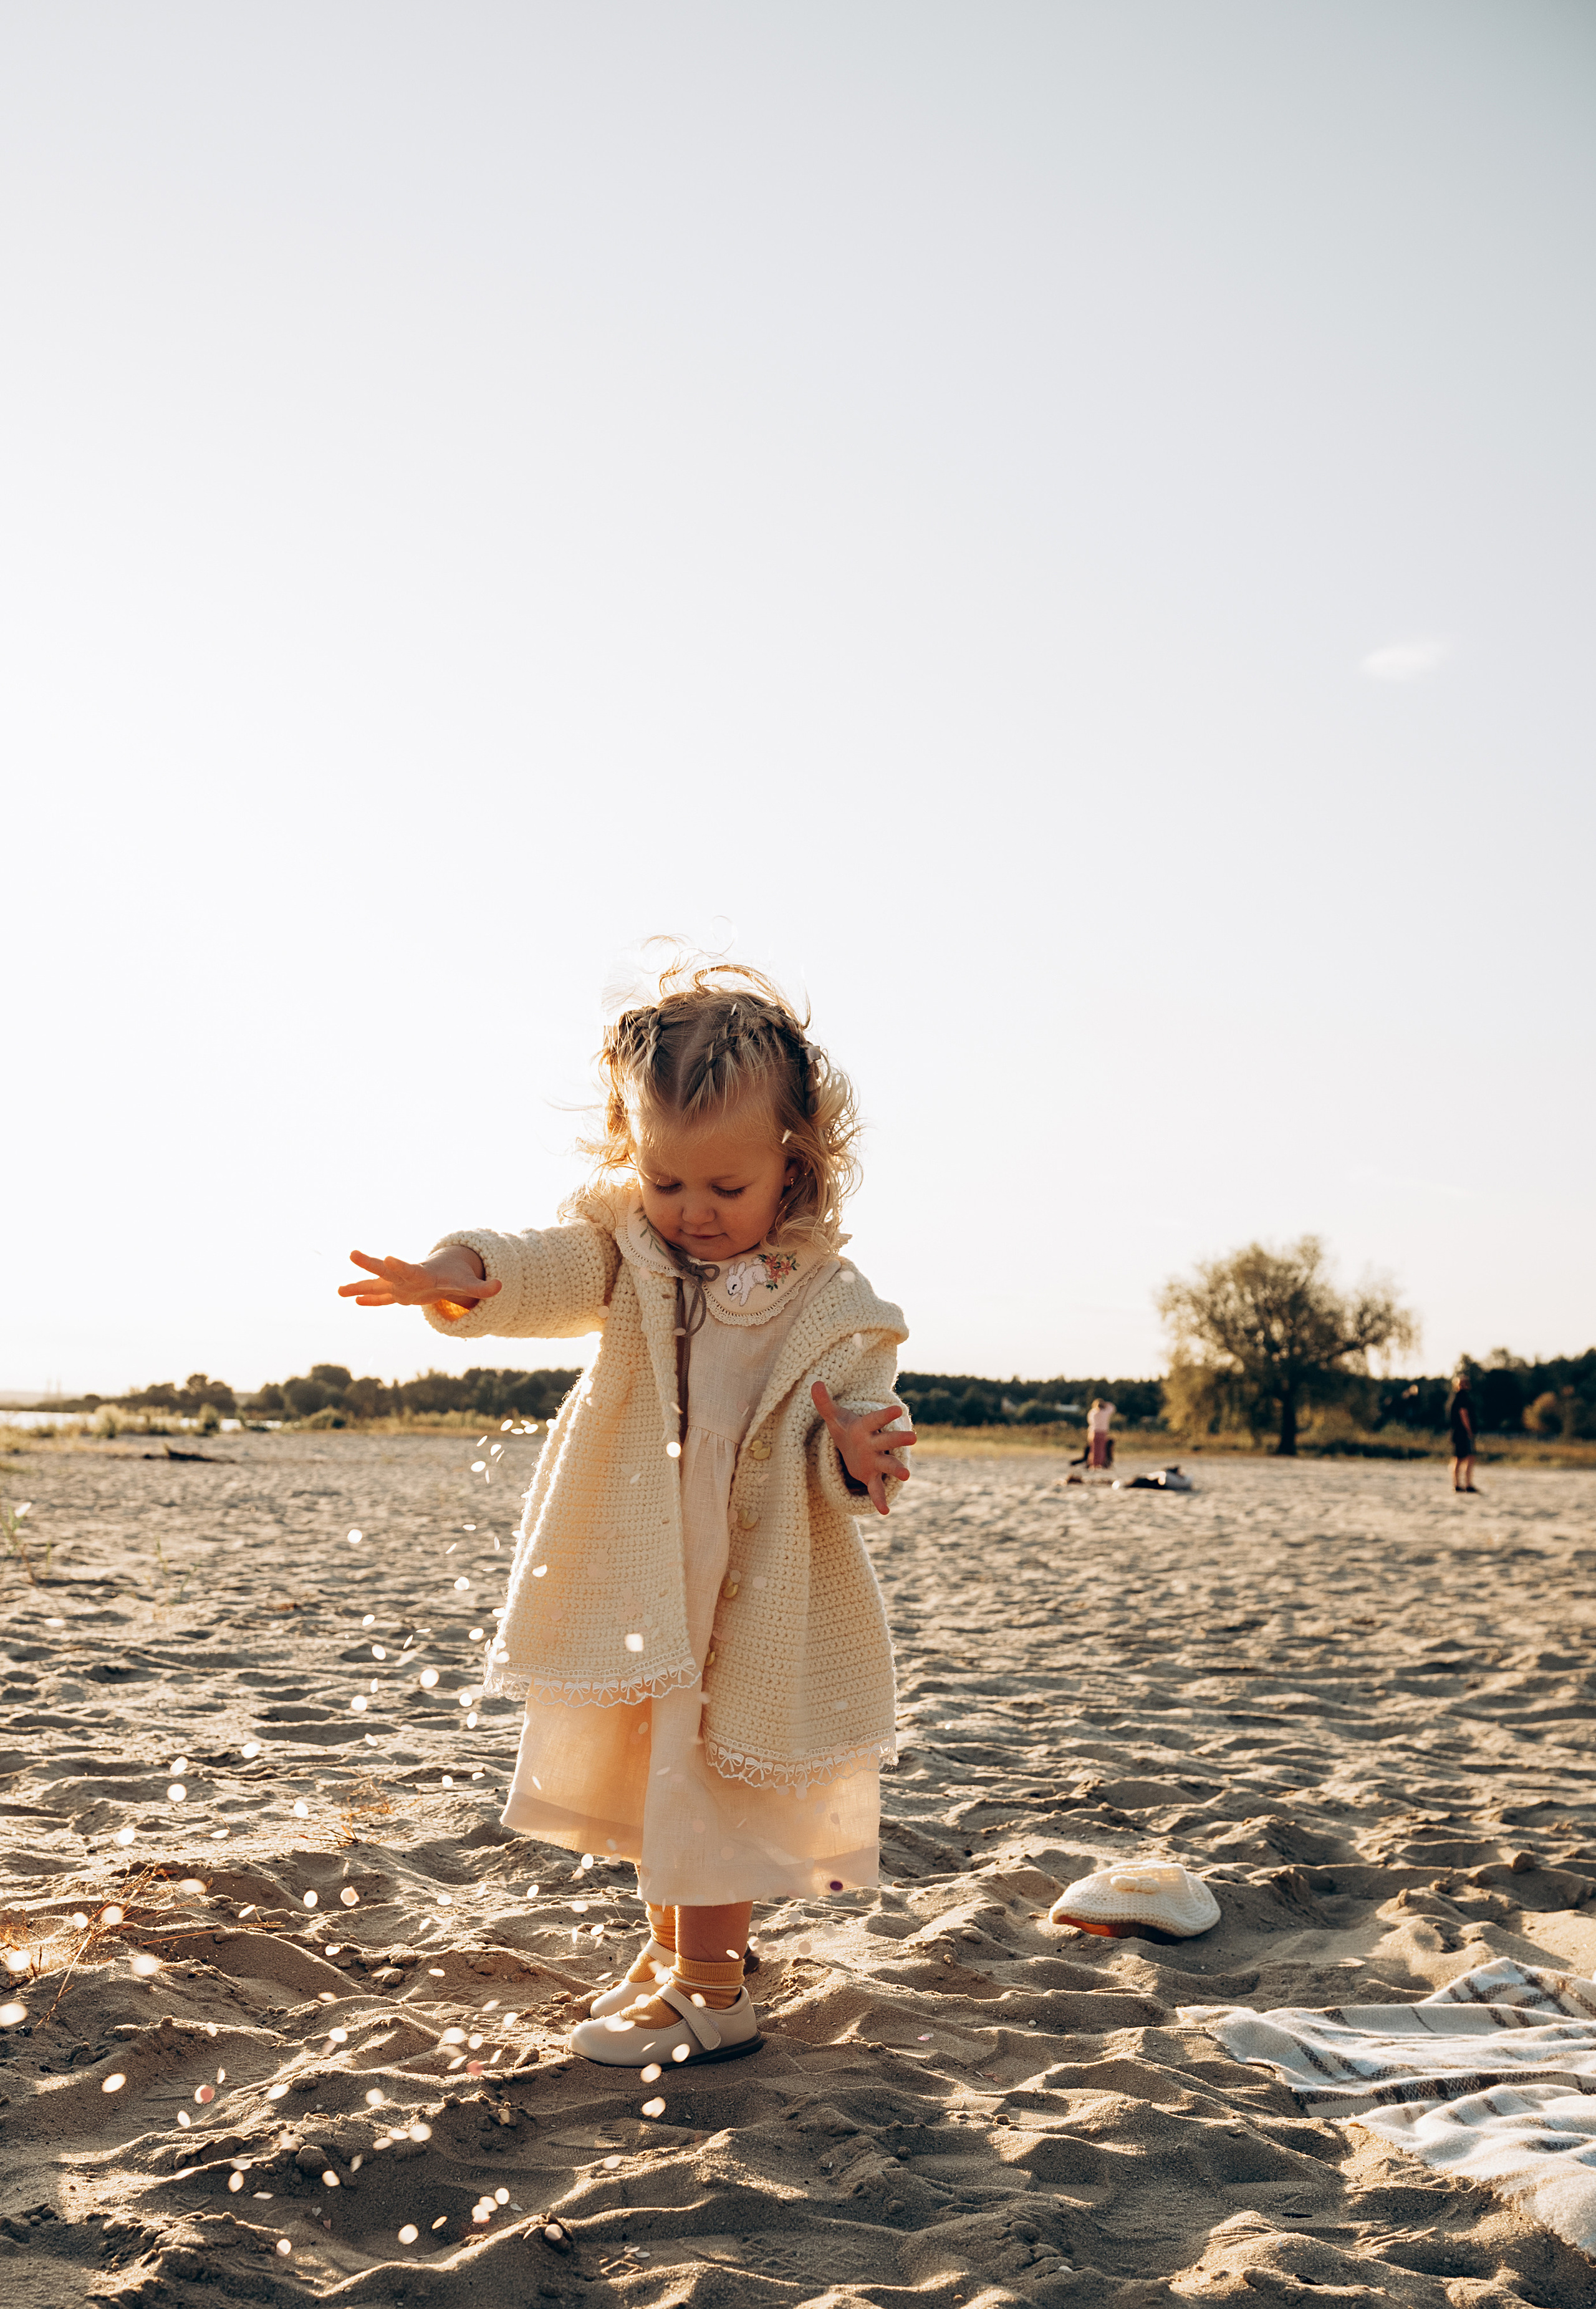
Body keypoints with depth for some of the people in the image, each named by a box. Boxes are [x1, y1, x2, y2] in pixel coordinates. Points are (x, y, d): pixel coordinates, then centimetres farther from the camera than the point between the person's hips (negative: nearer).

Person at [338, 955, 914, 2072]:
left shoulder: (834, 1302, -12)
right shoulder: (629, 1250, -7)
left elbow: (864, 1418, -8)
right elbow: (549, 1274, -25)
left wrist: (859, 1448, -33)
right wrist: (464, 1277, -48)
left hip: (759, 1596, -4)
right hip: (641, 1578, 4)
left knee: (713, 1780, 2)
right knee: (652, 1770, 19)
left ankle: (708, 1989, 20)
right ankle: (676, 1945, 40)